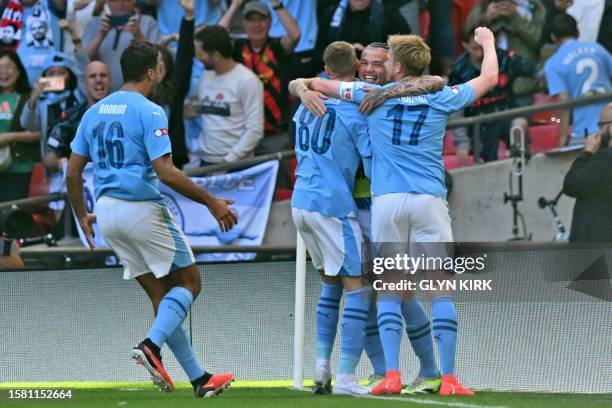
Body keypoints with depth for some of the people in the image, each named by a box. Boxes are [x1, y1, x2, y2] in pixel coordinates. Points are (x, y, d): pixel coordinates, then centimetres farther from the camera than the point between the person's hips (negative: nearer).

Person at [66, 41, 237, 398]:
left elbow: (73, 172, 12)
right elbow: (166, 173, -19)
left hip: (107, 210, 7)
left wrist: (82, 216, 25)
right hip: (143, 208, -7)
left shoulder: (95, 112, 10)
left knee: (161, 293, 11)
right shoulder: (149, 112, -12)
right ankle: (152, 345, -16)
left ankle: (198, 378, 11)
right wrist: (212, 203, -12)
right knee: (189, 283, 6)